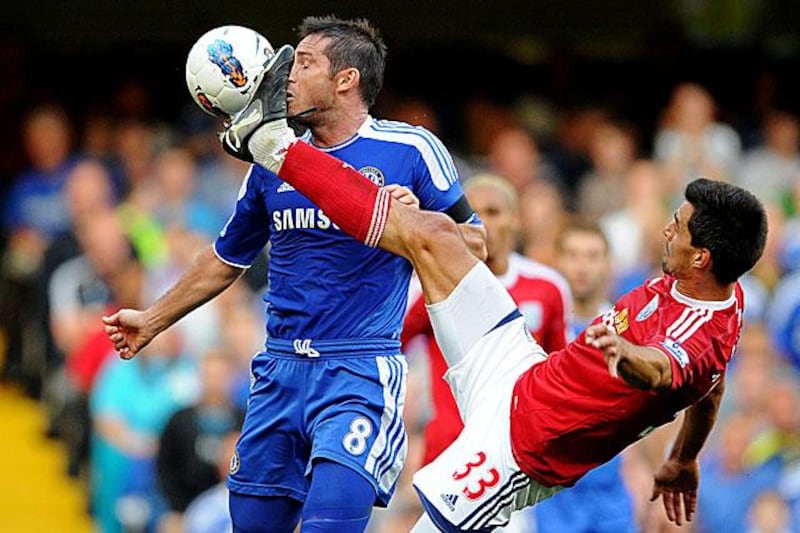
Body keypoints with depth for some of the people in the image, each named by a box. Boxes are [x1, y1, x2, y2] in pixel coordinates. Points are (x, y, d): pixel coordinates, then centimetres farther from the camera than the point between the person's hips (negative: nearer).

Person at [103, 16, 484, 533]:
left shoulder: (410, 150, -3)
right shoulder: (275, 160, 12)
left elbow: (474, 244, 0)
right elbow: (227, 258, 25)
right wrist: (152, 320, 30)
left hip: (360, 373, -6)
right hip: (282, 369, 6)